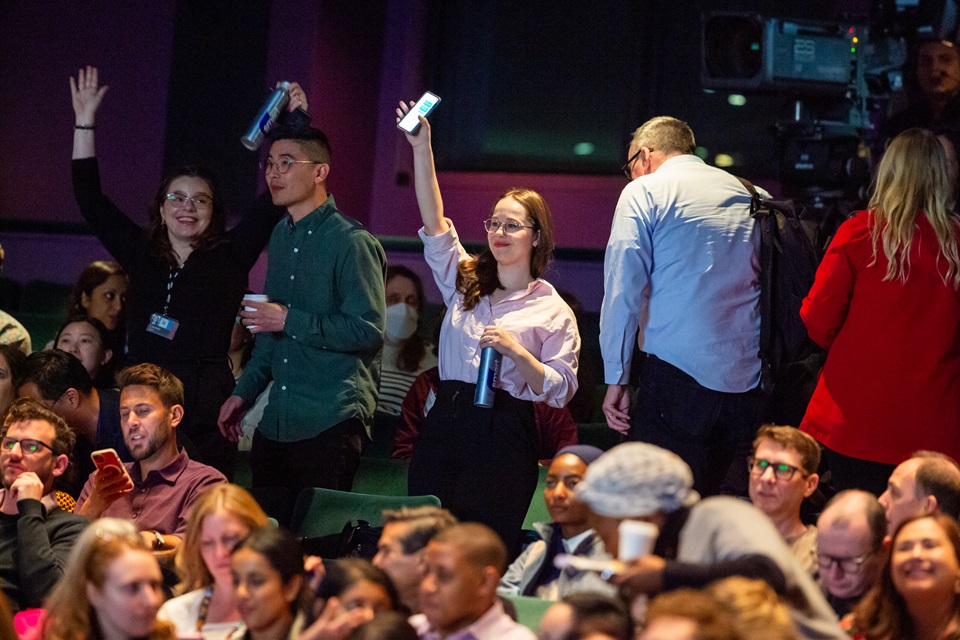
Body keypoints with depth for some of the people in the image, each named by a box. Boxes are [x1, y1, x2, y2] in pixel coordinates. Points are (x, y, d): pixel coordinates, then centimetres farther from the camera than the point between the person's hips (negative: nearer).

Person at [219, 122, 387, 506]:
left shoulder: (352, 242, -11)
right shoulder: (281, 236, 17)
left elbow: (369, 332, -18)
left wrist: (290, 321, -17)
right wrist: (244, 392, 20)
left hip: (330, 425, -8)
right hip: (276, 423, 8)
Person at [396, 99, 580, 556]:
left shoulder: (553, 311, 3)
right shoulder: (465, 282, 15)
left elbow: (559, 391, -2)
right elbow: (434, 223, 4)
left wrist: (516, 351, -17)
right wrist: (422, 149, -4)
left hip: (503, 437, -4)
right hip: (444, 425, 4)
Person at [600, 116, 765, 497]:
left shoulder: (644, 192, 4)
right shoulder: (753, 197, 18)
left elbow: (623, 290, -3)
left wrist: (616, 379, -1)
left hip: (679, 376, -5)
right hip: (749, 379, 5)